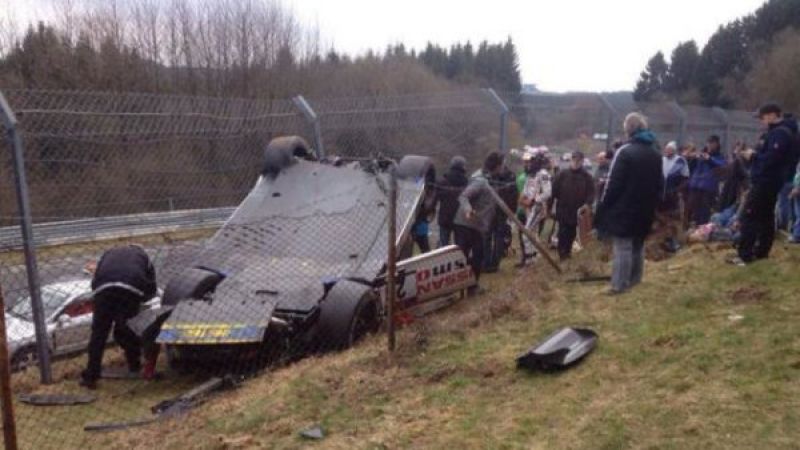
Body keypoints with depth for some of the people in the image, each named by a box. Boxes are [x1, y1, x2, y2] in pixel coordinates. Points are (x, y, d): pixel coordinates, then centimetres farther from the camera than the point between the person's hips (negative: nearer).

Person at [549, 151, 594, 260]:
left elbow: (591, 192, -4)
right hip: (563, 209, -1)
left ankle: (568, 251, 27)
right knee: (563, 233, -1)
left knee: (572, 233, 12)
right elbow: (554, 190, -1)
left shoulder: (587, 176, 1)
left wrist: (587, 204, -22)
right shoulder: (562, 174, -1)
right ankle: (562, 253, 7)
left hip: (578, 211, 1)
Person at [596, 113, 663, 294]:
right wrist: (652, 204, 21)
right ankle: (634, 280, 27)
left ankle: (619, 285, -4)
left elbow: (613, 183, -17)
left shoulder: (625, 152, -15)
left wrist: (603, 207, -9)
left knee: (623, 246, -5)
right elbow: (659, 184, 15)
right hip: (644, 209, 7)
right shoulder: (655, 154, 10)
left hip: (623, 208, -7)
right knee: (638, 245, 18)